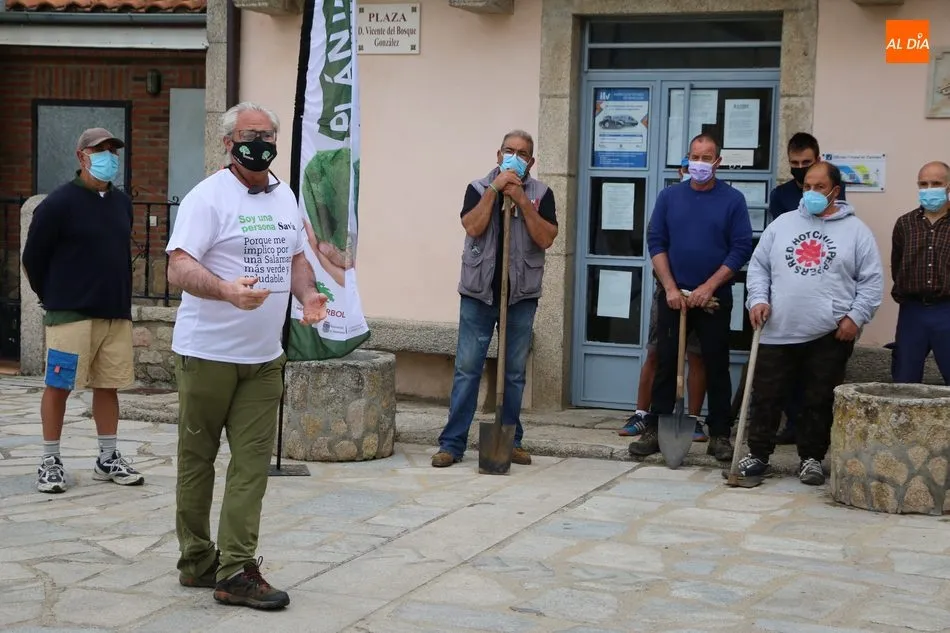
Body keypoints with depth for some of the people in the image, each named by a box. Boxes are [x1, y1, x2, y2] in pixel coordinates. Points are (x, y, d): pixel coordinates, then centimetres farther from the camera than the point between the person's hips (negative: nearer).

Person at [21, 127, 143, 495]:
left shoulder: (122, 203, 10)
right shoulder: (59, 202, -9)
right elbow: (33, 257, -5)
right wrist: (53, 300, 3)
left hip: (116, 314, 6)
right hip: (71, 314, -6)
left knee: (108, 386, 10)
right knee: (58, 386, 0)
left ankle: (108, 459, 19)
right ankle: (50, 462, 9)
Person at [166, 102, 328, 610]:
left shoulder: (285, 196, 13)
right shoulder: (208, 196, -9)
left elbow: (295, 257, 23)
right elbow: (179, 268, -17)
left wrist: (307, 296, 2)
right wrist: (228, 291, -35)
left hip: (264, 357, 6)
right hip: (207, 353, -6)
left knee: (252, 463, 0)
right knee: (197, 458, 5)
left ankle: (236, 570, 2)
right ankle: (196, 561, 17)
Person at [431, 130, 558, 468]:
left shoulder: (541, 193, 5)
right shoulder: (479, 188, 4)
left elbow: (546, 238, -8)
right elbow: (473, 227, -13)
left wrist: (521, 200, -13)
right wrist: (494, 189, -14)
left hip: (521, 295, 1)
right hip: (479, 291, -1)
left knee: (514, 373, 7)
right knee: (467, 369, -2)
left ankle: (511, 441, 17)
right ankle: (452, 443, 1)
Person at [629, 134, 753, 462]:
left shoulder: (733, 200, -1)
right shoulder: (669, 196, 5)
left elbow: (742, 248, -5)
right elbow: (655, 241, 3)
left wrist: (708, 288, -12)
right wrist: (670, 288, -7)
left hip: (715, 298, -1)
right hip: (673, 296, 2)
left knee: (717, 366, 4)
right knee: (665, 363, 3)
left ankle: (719, 435, 9)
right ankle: (655, 430, 9)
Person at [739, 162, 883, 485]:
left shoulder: (855, 230, 3)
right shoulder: (781, 224, 11)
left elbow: (872, 280, 2)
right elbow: (758, 266, 13)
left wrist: (856, 316, -8)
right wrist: (758, 299, -3)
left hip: (831, 335, -2)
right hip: (779, 332, 2)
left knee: (820, 401, 5)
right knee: (766, 396, 4)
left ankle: (811, 458, 17)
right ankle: (757, 454, 14)